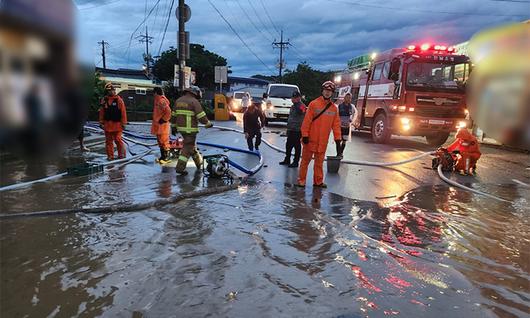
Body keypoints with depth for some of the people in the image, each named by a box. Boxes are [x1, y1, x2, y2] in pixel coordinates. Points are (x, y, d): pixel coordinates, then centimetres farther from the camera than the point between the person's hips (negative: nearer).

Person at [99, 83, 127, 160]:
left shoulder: (119, 100, -4)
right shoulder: (104, 100, 7)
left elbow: (123, 112, -6)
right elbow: (101, 112, 10)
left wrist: (123, 123, -8)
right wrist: (101, 122, 8)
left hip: (117, 124, -4)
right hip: (107, 124, 4)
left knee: (118, 140, -3)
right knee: (108, 141, 8)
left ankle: (121, 154, 11)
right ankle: (110, 156, 16)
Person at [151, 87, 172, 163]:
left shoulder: (162, 101, -17)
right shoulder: (158, 100, 15)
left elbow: (169, 112, -26)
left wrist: (163, 120, -19)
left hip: (162, 125, -11)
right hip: (158, 125, 11)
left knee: (164, 141, -6)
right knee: (160, 141, 15)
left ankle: (167, 158, 0)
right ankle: (163, 156, 23)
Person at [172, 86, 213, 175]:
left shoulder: (178, 100, 11)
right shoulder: (194, 101, -11)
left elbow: (174, 115, 15)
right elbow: (201, 116, -15)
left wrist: (173, 126, 22)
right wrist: (208, 124, -1)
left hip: (181, 128, 8)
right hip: (190, 128, -8)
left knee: (191, 144, 21)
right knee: (188, 148, -2)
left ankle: (199, 162, 36)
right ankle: (180, 168, -4)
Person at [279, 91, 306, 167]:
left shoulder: (302, 106, -12)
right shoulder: (293, 106, 18)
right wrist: (288, 128, 26)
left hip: (297, 131, -10)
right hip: (290, 130, 10)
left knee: (297, 147, -1)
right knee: (288, 145, 16)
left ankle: (295, 162, 7)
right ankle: (287, 160, 28)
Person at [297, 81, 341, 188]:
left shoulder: (334, 108, 7)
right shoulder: (314, 104, -6)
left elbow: (336, 124, 9)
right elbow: (307, 120, -8)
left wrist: (337, 137, 4)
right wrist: (305, 135, -12)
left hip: (323, 141, 4)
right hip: (311, 139, -4)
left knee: (319, 162, 12)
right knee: (305, 160, 5)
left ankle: (318, 181, 22)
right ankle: (301, 180, 14)